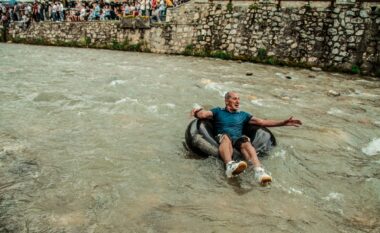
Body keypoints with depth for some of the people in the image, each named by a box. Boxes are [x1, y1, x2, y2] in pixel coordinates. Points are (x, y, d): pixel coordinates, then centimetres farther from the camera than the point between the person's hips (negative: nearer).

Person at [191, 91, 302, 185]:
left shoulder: (243, 115, 28)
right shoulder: (218, 111, 21)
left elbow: (263, 122, 21)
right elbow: (204, 114, 2)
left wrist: (283, 122, 12)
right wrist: (197, 112, -22)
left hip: (238, 139, 2)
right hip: (222, 139, -1)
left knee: (245, 142, -33)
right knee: (226, 136, -36)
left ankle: (259, 171, -59)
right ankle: (230, 166, -65)